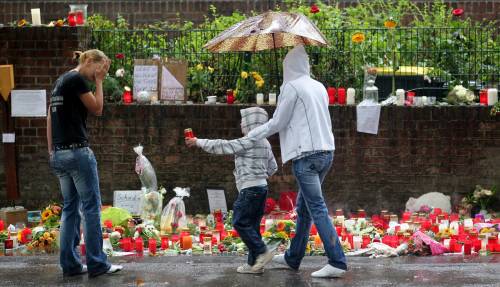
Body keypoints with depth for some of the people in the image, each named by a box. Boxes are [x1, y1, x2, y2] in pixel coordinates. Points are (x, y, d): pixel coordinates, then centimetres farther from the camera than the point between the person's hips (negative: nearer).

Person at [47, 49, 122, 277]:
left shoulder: (60, 81, 16)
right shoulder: (77, 79, -10)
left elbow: (49, 119, 17)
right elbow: (97, 109, -4)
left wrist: (51, 151, 17)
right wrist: (98, 82, 2)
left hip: (58, 154, 9)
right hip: (77, 151, -9)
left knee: (70, 208, 11)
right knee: (91, 207, -2)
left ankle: (70, 264, 10)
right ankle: (96, 264, -1)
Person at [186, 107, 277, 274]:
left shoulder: (249, 141, -13)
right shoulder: (265, 143, 15)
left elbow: (222, 146, -11)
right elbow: (273, 167, 22)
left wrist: (198, 142, -4)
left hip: (250, 189, -9)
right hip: (261, 187, 9)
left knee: (240, 222, -7)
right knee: (252, 225, 9)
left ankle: (262, 252, -11)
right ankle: (254, 263, 7)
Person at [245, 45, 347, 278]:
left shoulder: (291, 87, -8)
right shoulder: (318, 87, 13)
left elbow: (278, 123, -4)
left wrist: (254, 134, 11)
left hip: (306, 155, -8)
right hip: (326, 152, 8)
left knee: (317, 209, -10)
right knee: (303, 207, 18)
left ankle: (337, 262, -17)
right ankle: (293, 257, 28)